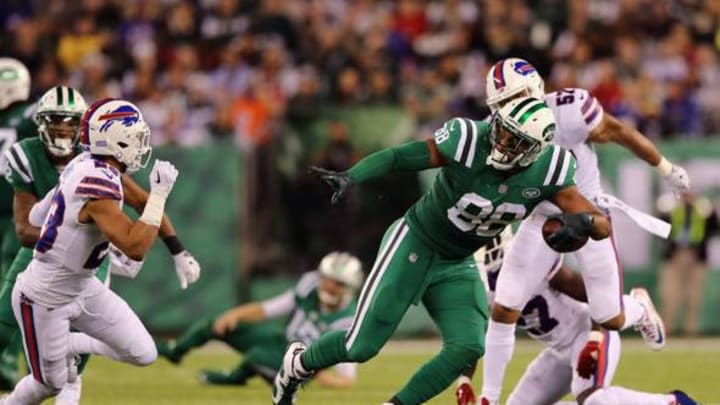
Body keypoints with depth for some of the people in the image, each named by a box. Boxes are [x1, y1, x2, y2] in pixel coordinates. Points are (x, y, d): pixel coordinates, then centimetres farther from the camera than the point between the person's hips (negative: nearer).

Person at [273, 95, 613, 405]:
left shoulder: (548, 171, -16)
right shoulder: (468, 140, -28)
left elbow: (602, 226, -16)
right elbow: (397, 156, -21)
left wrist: (583, 220, -40)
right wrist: (349, 177, -37)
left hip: (457, 266, 4)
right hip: (413, 243, -4)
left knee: (467, 348, -16)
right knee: (361, 346, -4)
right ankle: (298, 363, 28)